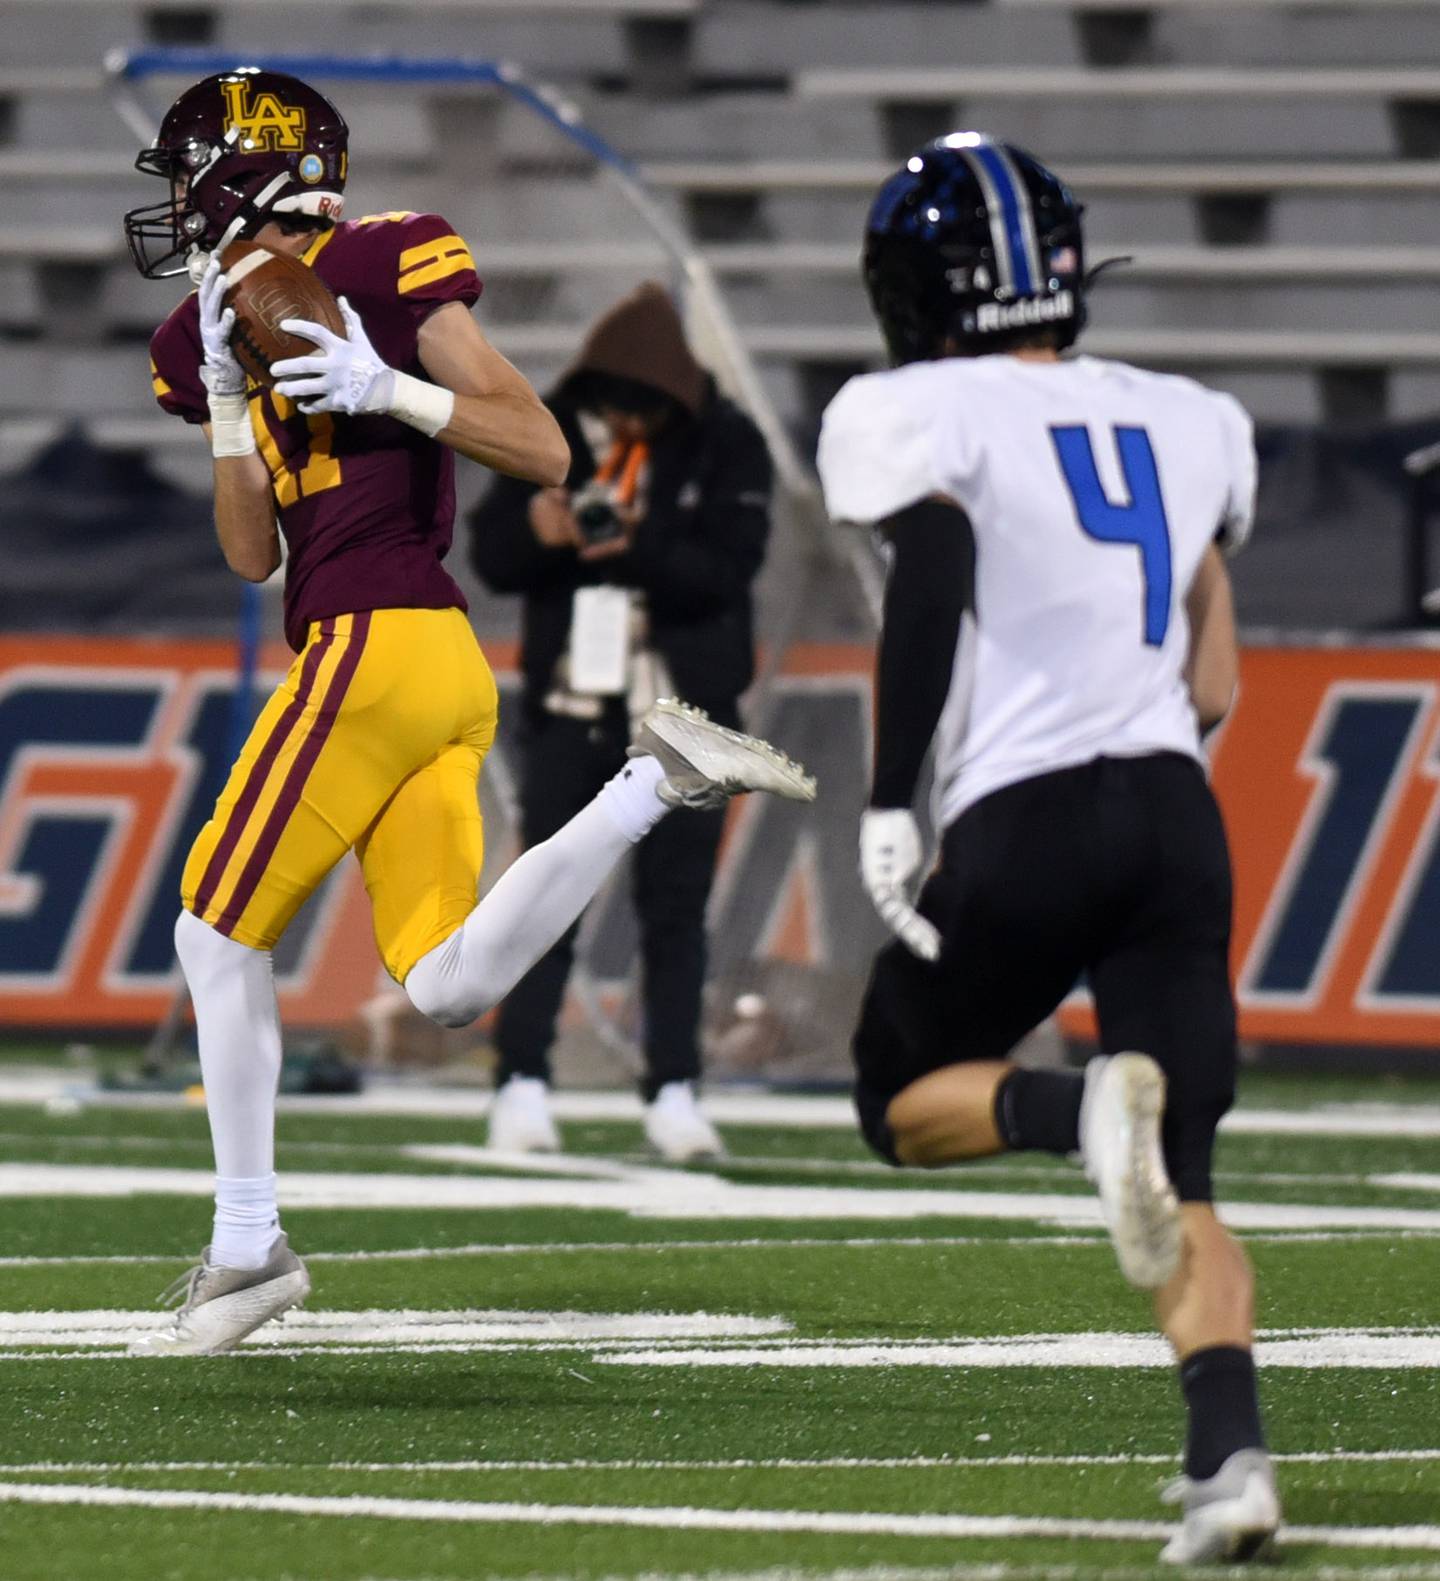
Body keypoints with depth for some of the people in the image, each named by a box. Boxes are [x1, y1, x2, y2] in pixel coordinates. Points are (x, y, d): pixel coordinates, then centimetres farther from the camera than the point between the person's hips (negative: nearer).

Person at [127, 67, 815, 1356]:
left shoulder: (381, 271, -5)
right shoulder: (222, 332, 18)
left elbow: (545, 450, -7)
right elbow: (251, 553, 13)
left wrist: (389, 391, -17)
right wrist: (229, 395, 5)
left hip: (373, 644, -9)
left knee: (221, 932, -2)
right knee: (450, 987, 0)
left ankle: (249, 1241, 5)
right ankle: (655, 784, 1)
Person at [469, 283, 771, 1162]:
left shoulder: (727, 447, -4)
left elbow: (726, 569, -14)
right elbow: (491, 554, 0)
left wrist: (640, 546, -31)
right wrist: (535, 531, -23)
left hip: (683, 717, -2)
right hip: (568, 703, 2)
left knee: (675, 904, -1)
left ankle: (674, 1092, 0)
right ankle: (524, 1083, 1)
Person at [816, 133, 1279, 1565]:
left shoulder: (917, 416, 0)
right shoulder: (1185, 425, 17)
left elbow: (936, 560, -20)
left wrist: (889, 804, -17)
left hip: (1024, 820, -5)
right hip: (1177, 814, 5)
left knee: (905, 1102, 17)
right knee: (1180, 1189, 6)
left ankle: (1082, 1107, -16)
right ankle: (1229, 1449, -18)